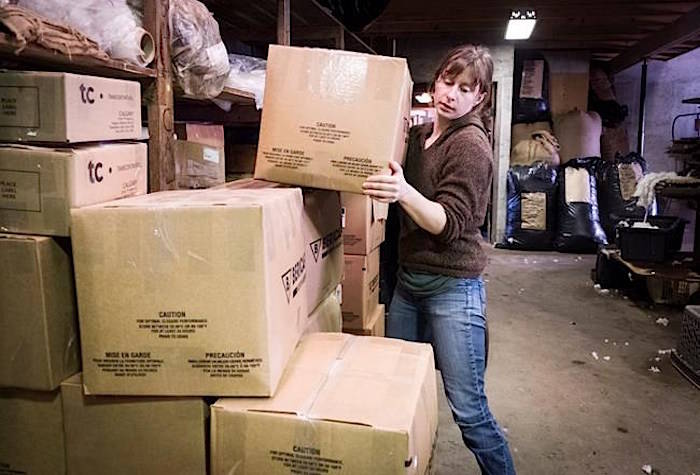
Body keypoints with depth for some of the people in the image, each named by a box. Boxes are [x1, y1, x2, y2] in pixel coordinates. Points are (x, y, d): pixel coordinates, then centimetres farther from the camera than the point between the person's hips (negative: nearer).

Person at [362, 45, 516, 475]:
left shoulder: (471, 144, -12)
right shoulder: (418, 136, 9)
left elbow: (448, 224, -20)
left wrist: (404, 192, -35)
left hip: (452, 286, -7)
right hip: (408, 279, 7)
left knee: (469, 409, -2)